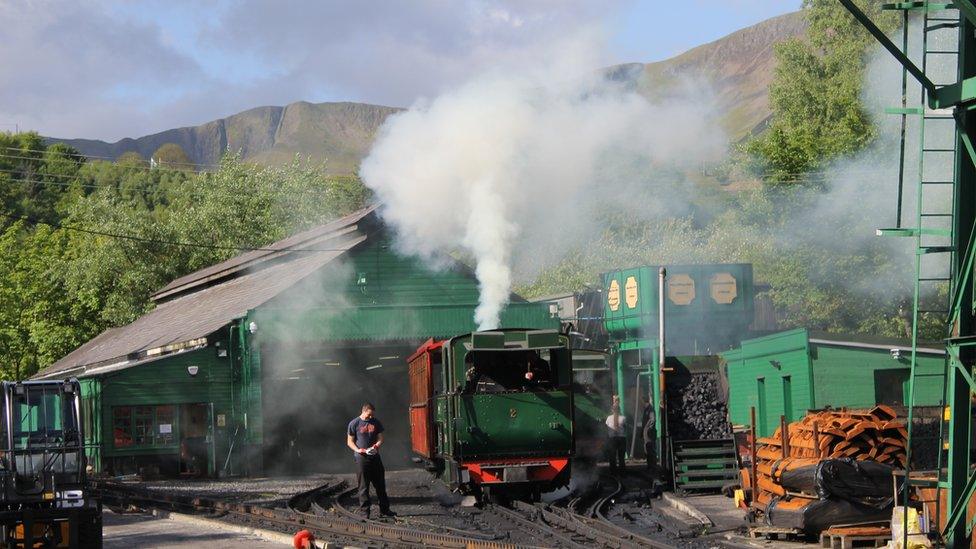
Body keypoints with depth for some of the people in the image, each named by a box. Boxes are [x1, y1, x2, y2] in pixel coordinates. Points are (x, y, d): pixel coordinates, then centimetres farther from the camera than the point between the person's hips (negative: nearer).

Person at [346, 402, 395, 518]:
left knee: (380, 485, 8)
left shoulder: (376, 423, 9)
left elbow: (380, 438, 12)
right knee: (363, 486, -2)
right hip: (361, 458, -4)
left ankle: (384, 510, 16)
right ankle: (365, 511, 3)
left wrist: (376, 445, -11)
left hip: (375, 457, 4)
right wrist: (357, 449, -17)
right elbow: (349, 441, 1)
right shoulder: (354, 424, -2)